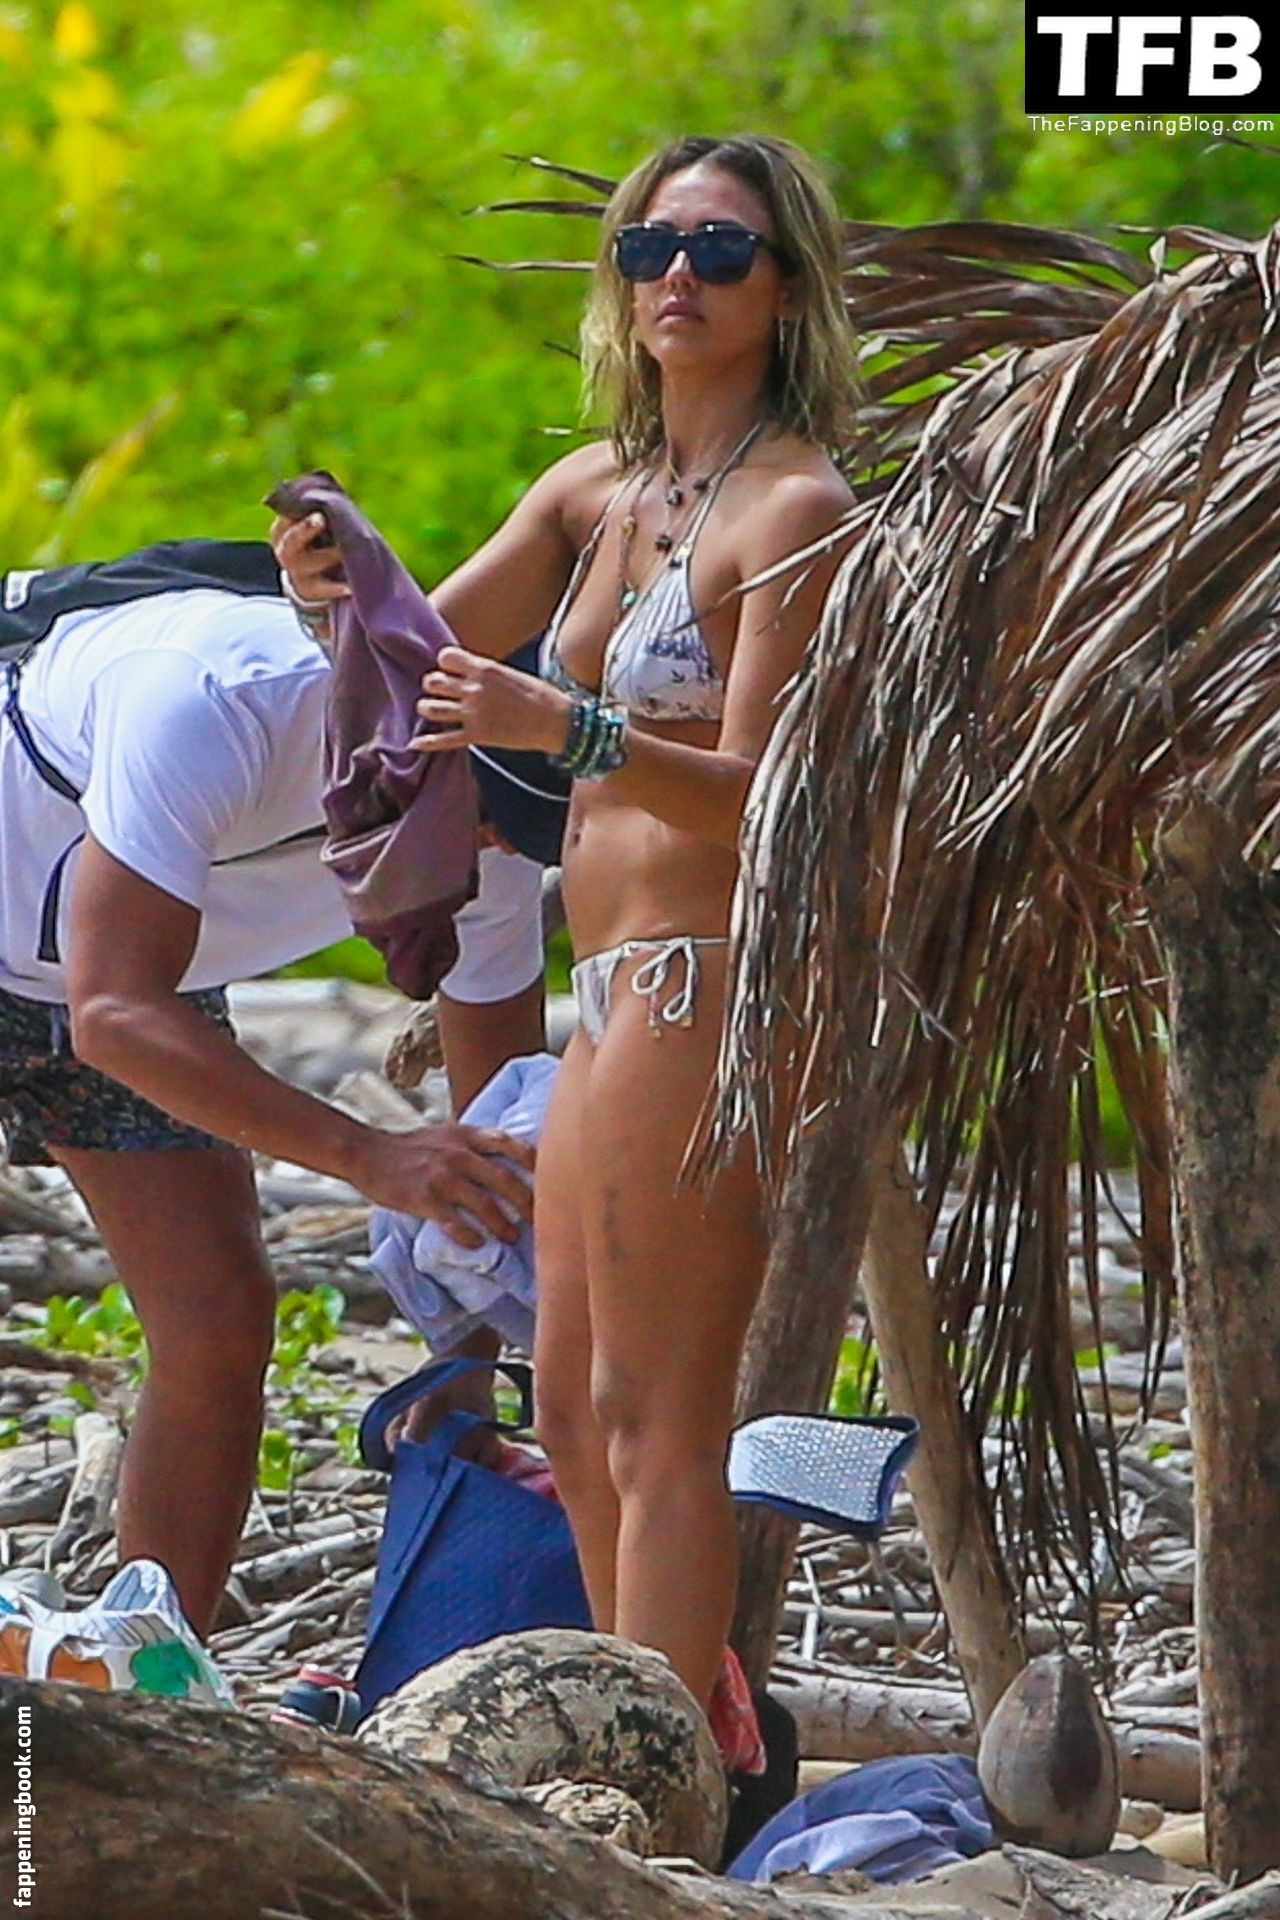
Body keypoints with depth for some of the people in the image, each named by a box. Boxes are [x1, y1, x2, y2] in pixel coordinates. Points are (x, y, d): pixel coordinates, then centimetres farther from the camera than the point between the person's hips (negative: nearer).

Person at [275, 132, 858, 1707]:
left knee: (655, 1417, -10)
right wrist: (339, 587, -4)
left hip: (708, 979, -9)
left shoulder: (796, 508, -11)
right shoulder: (598, 491, 14)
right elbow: (425, 659, 18)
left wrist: (569, 729, -33)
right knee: (574, 1419, 12)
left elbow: (756, 792, -18)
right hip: (619, 991, 9)